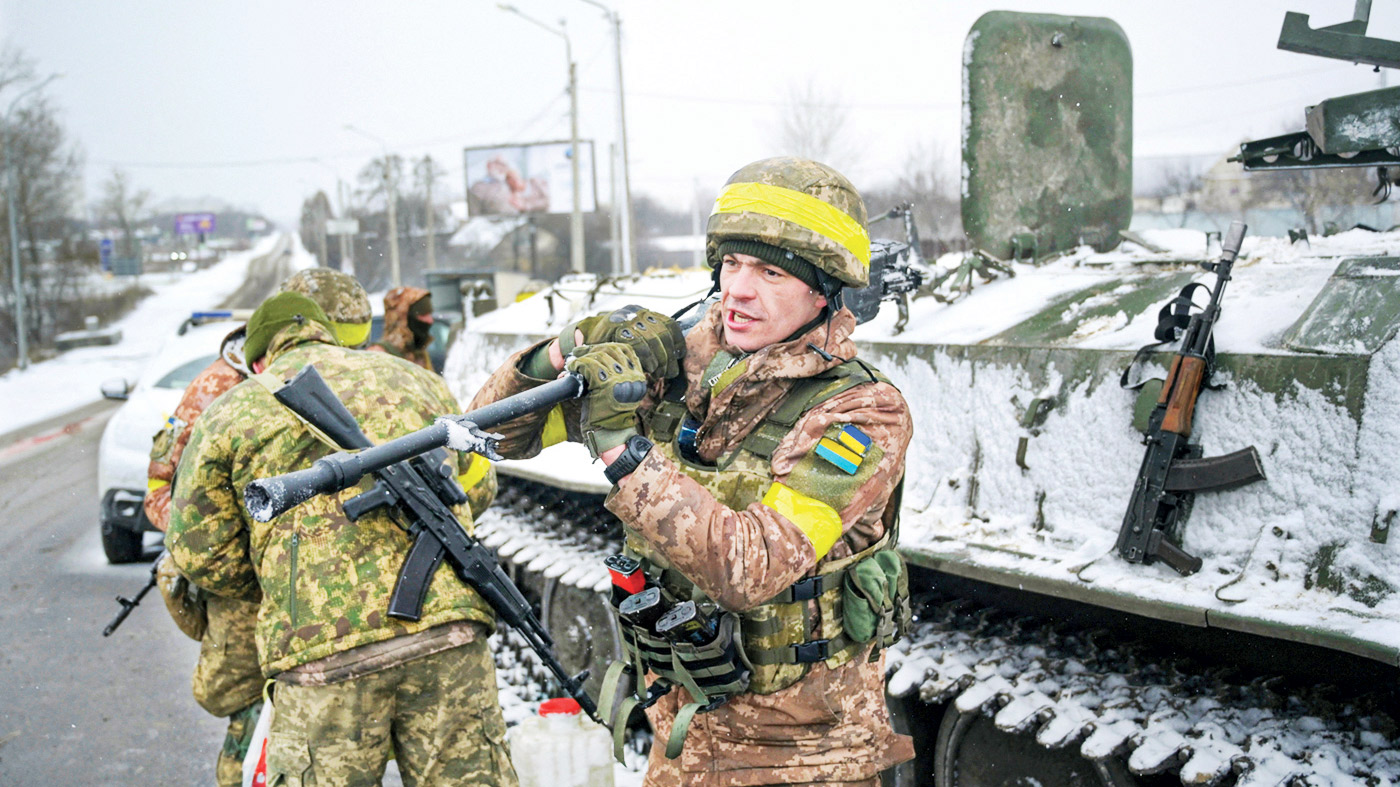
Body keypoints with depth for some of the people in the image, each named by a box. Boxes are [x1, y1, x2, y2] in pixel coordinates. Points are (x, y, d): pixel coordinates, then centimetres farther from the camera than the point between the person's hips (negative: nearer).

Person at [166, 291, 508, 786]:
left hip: (322, 650, -2)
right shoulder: (414, 380, 19)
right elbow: (477, 488, 27)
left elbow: (197, 550, 13)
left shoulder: (228, 414, 12)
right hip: (448, 631, 2)